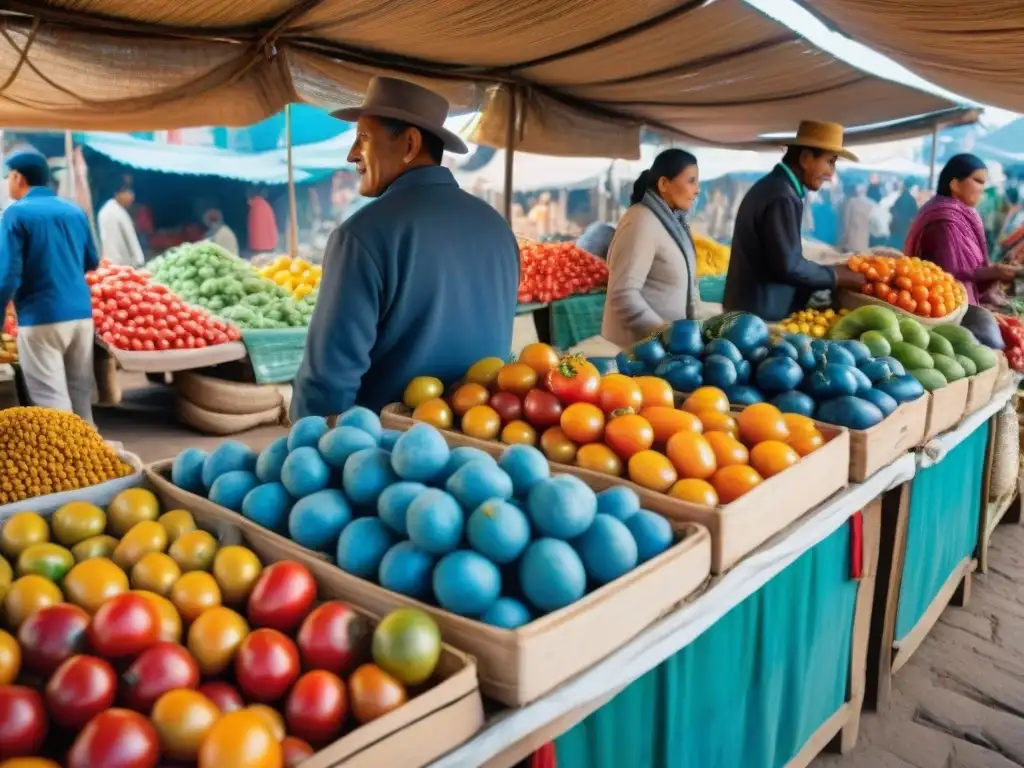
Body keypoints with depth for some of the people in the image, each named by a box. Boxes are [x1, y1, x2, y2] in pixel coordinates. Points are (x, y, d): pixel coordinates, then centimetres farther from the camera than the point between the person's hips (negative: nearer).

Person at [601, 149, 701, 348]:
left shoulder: (672, 220, 9)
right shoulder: (642, 223, -18)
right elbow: (623, 295, -25)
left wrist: (695, 323, 3)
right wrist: (662, 332, -27)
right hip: (638, 345, -9)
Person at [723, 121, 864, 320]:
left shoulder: (772, 186, 12)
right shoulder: (782, 197, -18)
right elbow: (789, 266, -20)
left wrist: (830, 271, 14)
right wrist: (836, 277, -7)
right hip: (762, 314, -10)